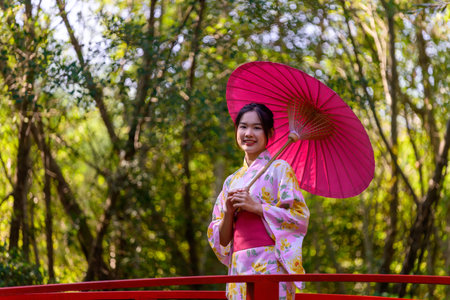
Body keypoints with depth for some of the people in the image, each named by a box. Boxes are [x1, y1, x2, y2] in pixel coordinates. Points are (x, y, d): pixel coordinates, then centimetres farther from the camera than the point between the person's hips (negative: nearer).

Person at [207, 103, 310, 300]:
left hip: (270, 264, -5)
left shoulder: (279, 169, 4)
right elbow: (222, 241, 16)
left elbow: (301, 217, -6)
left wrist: (256, 206, -11)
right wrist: (228, 212, -3)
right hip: (239, 267, 5)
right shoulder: (232, 181, 19)